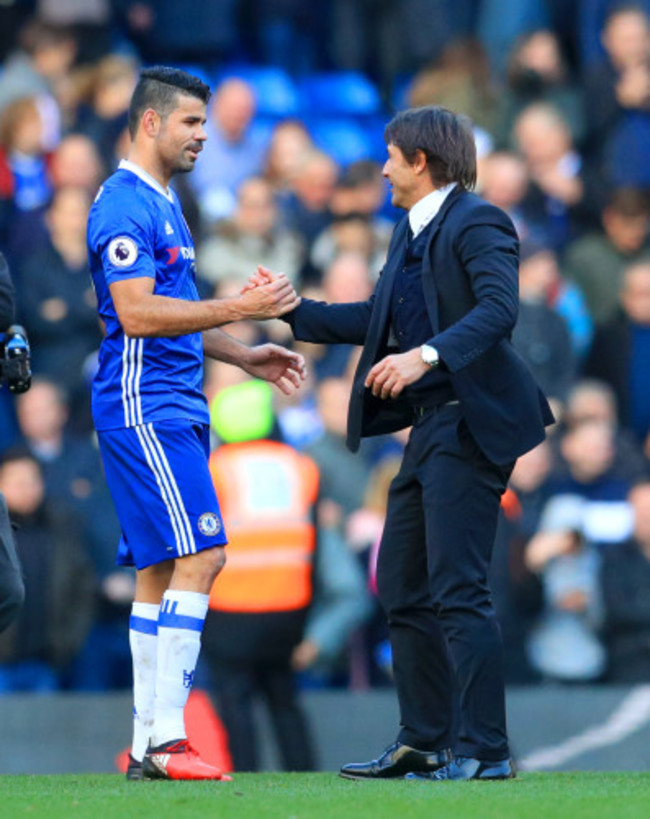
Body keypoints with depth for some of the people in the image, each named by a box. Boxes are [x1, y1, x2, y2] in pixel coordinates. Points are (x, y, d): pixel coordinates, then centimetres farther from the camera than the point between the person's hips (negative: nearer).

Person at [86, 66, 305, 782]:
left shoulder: (161, 205, 20)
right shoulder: (125, 205, -12)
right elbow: (137, 314, -21)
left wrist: (244, 357, 22)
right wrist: (239, 308, -21)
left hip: (172, 412, 10)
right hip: (144, 407, -10)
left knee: (159, 573, 8)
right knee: (198, 556, -16)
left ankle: (148, 745, 9)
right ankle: (165, 738, -18)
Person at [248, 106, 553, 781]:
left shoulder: (476, 222, -11)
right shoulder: (411, 232, 17)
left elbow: (499, 309, -26)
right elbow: (377, 320, 25)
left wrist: (428, 355, -36)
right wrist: (293, 310, 23)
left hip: (470, 423, -10)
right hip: (429, 427, 10)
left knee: (457, 591, -12)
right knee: (403, 587, 14)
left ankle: (485, 750, -10)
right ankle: (424, 744, 21)